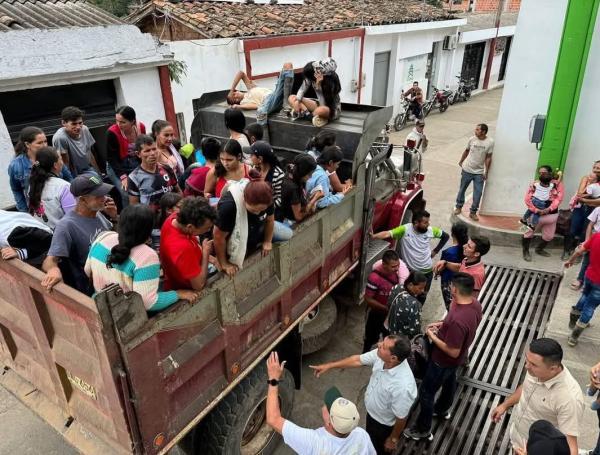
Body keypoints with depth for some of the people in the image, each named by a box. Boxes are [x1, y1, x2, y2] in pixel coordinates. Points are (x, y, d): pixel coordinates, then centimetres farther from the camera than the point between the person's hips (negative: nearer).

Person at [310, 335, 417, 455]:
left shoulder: (402, 387, -44)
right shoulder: (381, 356, -25)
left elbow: (401, 418, -27)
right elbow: (358, 360, -9)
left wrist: (393, 439, -9)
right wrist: (329, 365, -5)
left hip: (384, 425, -6)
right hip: (372, 412, 6)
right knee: (370, 443, 34)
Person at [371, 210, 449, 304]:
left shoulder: (430, 230, -9)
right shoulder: (405, 229, -20)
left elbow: (445, 236, 9)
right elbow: (387, 234, -33)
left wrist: (435, 251, 2)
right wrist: (372, 236, -50)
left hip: (427, 271, 3)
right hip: (410, 271, -3)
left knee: (422, 296, 19)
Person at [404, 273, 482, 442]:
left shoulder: (457, 319, -41)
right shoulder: (474, 303, -14)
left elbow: (453, 352, -32)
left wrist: (432, 336, -21)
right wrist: (442, 324, 0)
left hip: (444, 360, -8)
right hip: (458, 359, 9)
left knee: (426, 392, 11)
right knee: (449, 381, 32)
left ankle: (423, 430, 30)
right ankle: (442, 410, 60)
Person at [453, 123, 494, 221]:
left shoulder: (490, 142, -13)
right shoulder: (472, 139, -9)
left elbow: (488, 158, -7)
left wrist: (486, 172, -7)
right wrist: (461, 161, 17)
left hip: (479, 172, -1)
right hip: (467, 170, 1)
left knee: (478, 193, 0)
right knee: (462, 189, 14)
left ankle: (473, 212, 14)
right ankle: (459, 207, 32)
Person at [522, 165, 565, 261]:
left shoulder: (557, 184, -1)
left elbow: (558, 198, -10)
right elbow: (528, 199, -11)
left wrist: (549, 209, -23)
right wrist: (536, 210, -23)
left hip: (551, 214, 2)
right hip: (536, 214, -2)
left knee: (549, 236, 15)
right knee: (528, 233, 0)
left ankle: (539, 249, 38)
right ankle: (526, 251, 18)